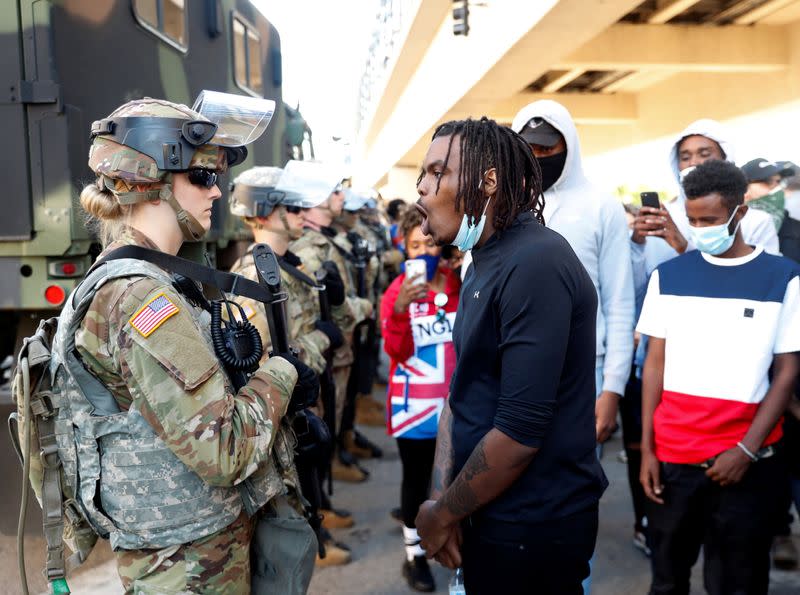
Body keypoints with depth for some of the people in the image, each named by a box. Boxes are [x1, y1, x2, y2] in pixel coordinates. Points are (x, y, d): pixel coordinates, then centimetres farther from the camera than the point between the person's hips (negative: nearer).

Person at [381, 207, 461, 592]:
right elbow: (396, 351, -15)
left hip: (457, 400, 2)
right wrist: (400, 311, -28)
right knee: (416, 479, 10)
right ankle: (414, 555, 25)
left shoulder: (462, 284, 0)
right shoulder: (398, 290, -6)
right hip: (415, 404, -2)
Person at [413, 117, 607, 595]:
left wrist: (442, 514, -13)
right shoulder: (487, 264, 9)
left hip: (534, 525, -8)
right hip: (493, 514, 8)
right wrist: (440, 499, -2)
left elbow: (520, 431, -27)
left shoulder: (535, 266, -22)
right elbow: (462, 391, 7)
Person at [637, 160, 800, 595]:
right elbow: (656, 363, 5)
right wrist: (647, 448, 2)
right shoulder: (668, 276, 5)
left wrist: (747, 449, -8)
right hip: (671, 457, 2)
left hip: (745, 462, -1)